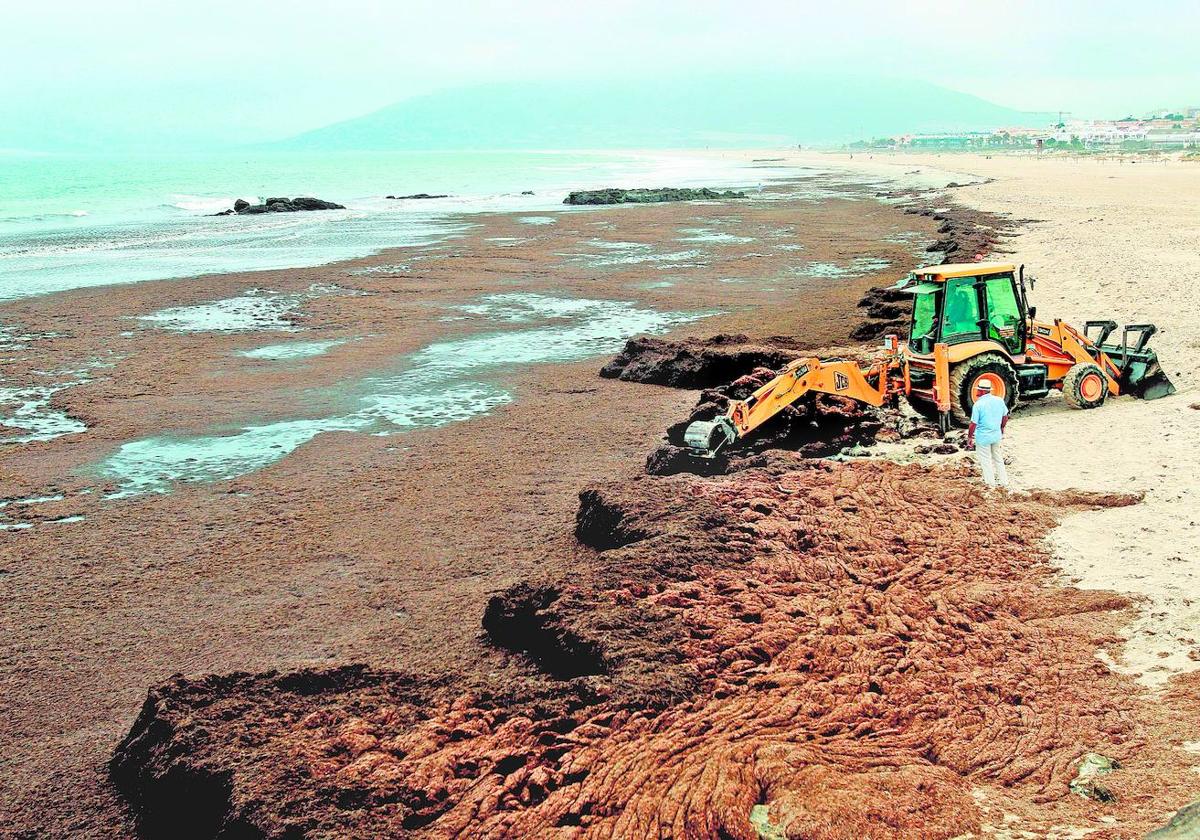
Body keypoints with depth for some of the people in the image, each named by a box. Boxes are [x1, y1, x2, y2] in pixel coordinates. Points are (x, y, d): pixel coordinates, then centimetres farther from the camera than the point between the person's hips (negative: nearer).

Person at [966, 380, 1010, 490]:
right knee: (998, 458, 21)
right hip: (997, 435, 6)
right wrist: (1002, 428, 25)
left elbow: (973, 424, -17)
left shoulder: (978, 404, -19)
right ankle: (1003, 482, 28)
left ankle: (990, 484, 16)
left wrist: (969, 437, -6)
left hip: (983, 437, -6)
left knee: (985, 460, 9)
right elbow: (1005, 417, 10)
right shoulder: (999, 401, -2)